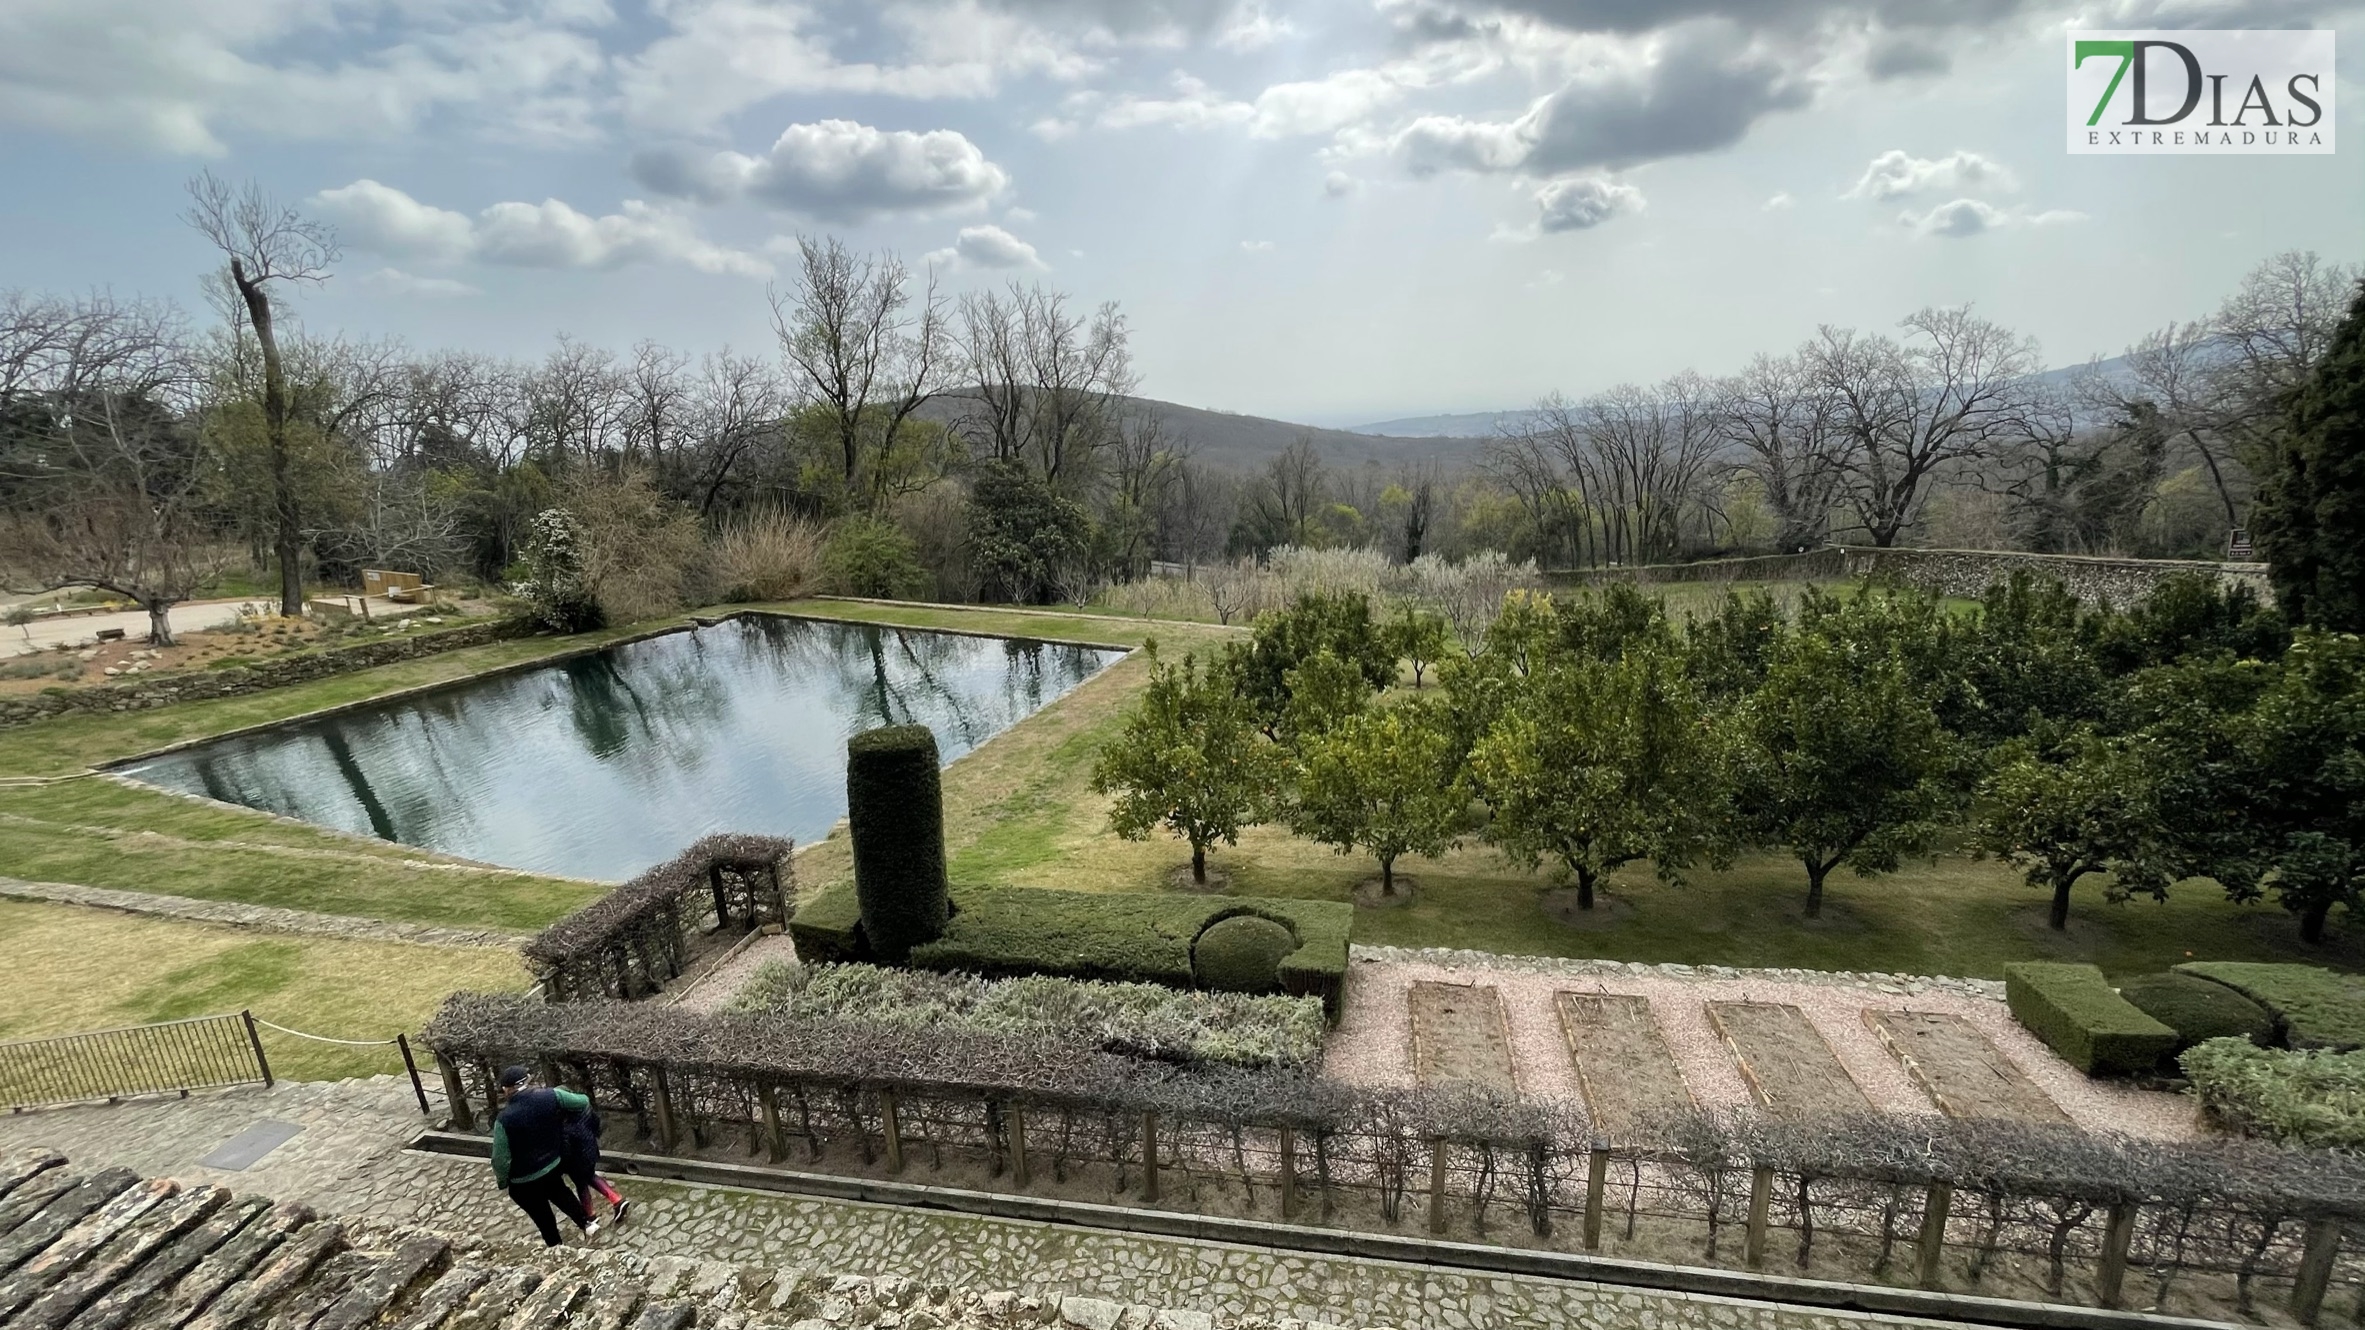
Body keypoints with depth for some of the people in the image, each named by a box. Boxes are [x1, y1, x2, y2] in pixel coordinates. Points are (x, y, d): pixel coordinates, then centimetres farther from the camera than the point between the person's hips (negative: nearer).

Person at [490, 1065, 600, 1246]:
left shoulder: (504, 1120, -27)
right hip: (555, 1163, 4)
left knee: (540, 1212, 22)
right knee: (557, 1191, 33)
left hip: (525, 1180, -4)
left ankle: (554, 1246, 43)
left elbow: (501, 1159, -18)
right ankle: (587, 1222, 28)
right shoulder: (550, 1096, -18)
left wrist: (502, 1181, 1)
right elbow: (584, 1103, -7)